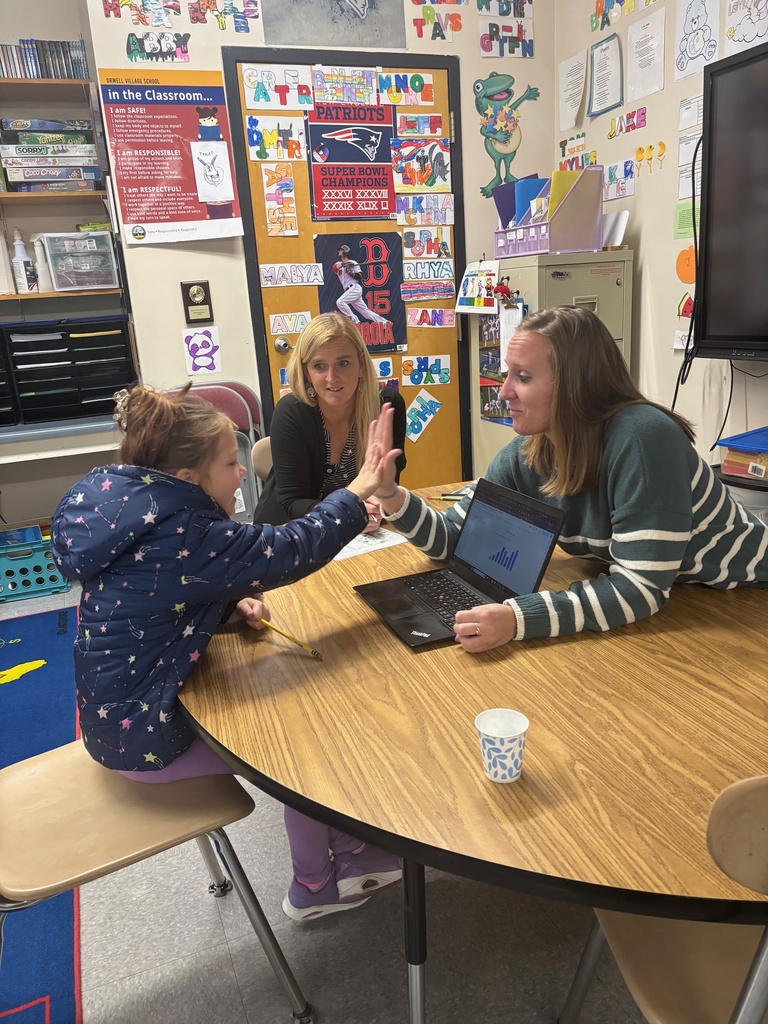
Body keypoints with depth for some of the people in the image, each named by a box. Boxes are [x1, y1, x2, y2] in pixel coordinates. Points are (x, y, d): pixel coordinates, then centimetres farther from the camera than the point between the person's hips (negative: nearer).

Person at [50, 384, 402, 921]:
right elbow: (292, 548, -26)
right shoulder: (183, 538, -31)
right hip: (144, 735, -9)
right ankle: (313, 886, 28)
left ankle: (348, 847, 29)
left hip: (117, 706, 9)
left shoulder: (133, 509, -3)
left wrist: (234, 598, -5)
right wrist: (358, 491, -14)